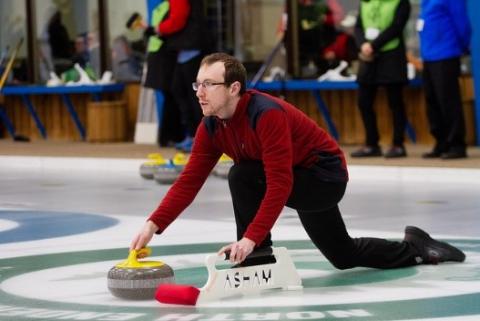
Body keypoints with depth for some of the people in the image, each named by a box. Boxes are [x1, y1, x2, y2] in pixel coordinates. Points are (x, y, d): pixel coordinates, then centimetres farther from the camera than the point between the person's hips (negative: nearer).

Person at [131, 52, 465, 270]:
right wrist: (154, 225, -22)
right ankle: (416, 249, 40)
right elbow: (190, 180, -10)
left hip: (325, 177, -9)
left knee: (242, 177, -28)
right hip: (303, 183, 9)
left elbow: (279, 185, -38)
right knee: (344, 256, 22)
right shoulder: (211, 127, -8)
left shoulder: (266, 114, -33)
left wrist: (251, 239, -44)